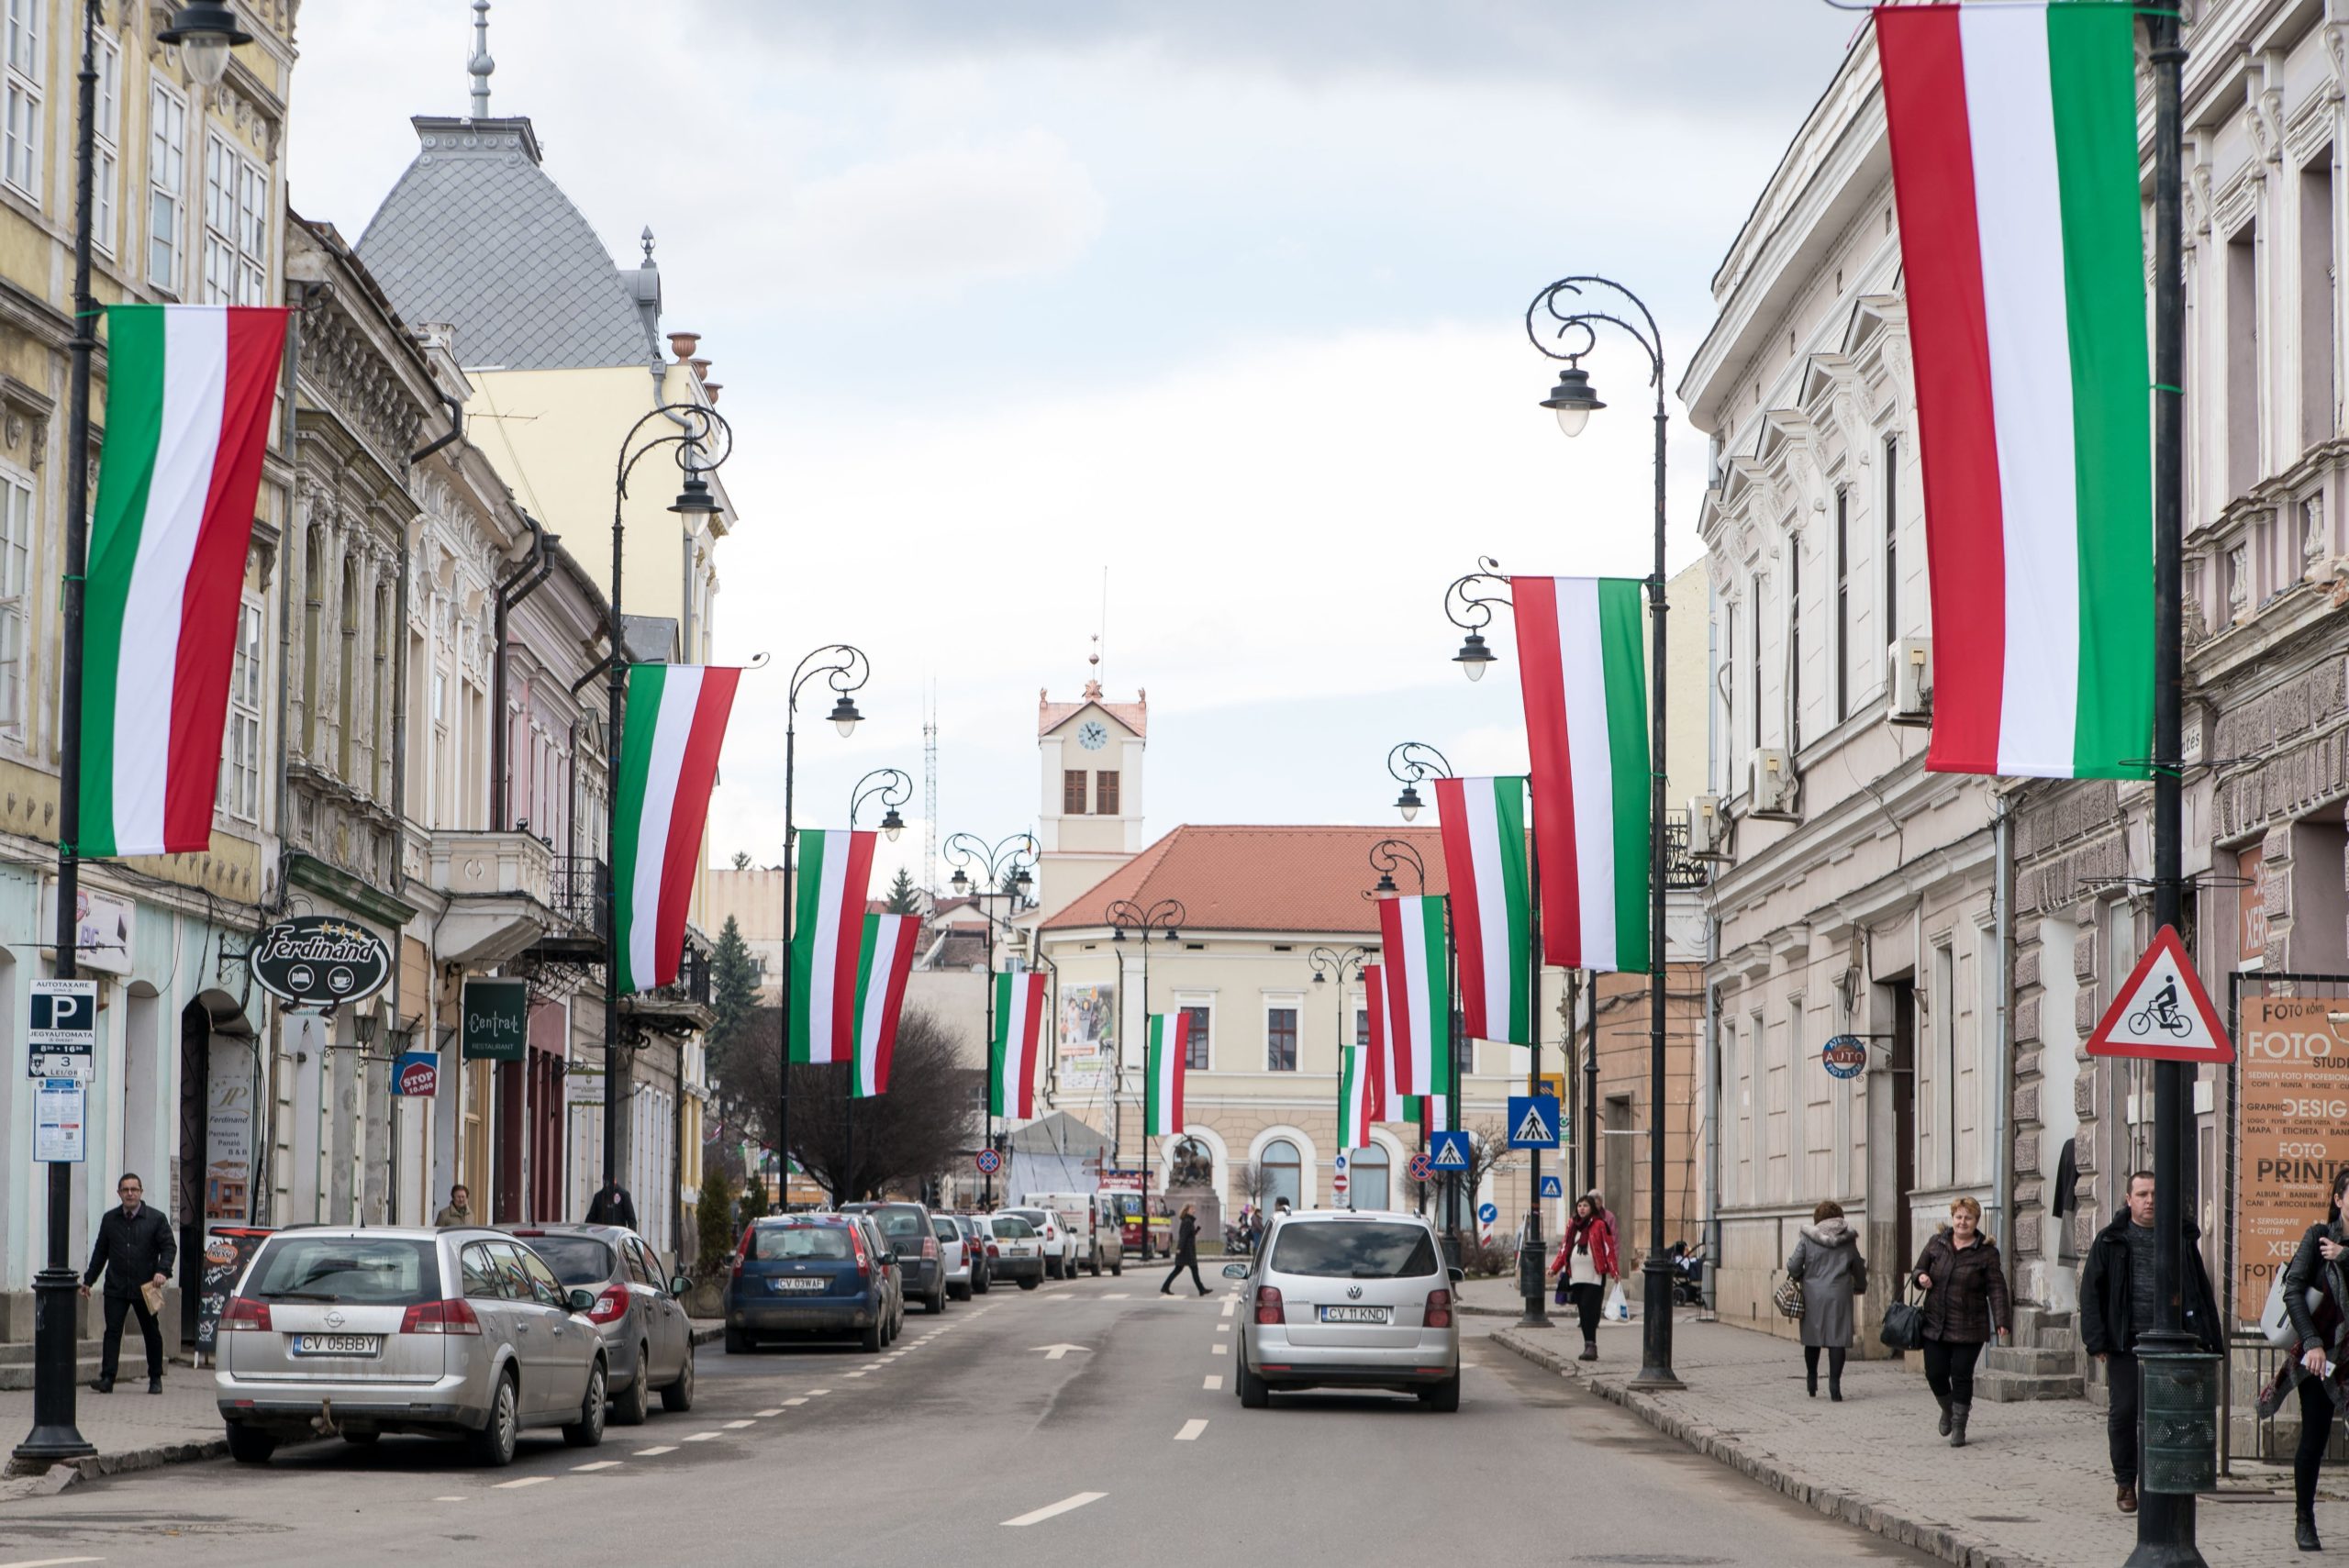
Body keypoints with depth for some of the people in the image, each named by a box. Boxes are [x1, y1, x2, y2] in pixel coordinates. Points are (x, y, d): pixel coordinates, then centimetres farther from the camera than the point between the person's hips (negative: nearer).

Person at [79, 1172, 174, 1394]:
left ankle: (155, 1379, 19)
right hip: (116, 1288, 1)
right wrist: (88, 1279, 16)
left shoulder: (156, 1219, 0)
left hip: (145, 1287, -1)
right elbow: (100, 1251, 16)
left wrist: (162, 1271, -19)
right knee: (112, 1331, -8)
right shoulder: (110, 1219, 9)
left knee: (151, 1333, 8)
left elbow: (169, 1247, -3)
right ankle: (107, 1378, -11)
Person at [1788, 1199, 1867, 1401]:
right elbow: (1858, 1267, 13)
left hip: (1813, 1293, 0)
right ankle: (1834, 1383, -9)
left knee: (1812, 1338, 14)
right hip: (1839, 1294, 0)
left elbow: (1794, 1266, -5)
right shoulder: (1848, 1240, 2)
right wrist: (1860, 1286, 32)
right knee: (1837, 1339, 0)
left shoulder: (1807, 1238, -3)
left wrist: (1798, 1278, 18)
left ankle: (1811, 1380, 22)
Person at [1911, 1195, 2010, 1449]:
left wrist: (2001, 1321, -15)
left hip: (1968, 1329, -3)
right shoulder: (1936, 1243, 6)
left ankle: (1959, 1426, 10)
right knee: (1935, 1373, 2)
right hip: (1936, 1324, 3)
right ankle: (1947, 1410, 32)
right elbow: (1919, 1269, 16)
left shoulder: (1986, 1252, -4)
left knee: (1961, 1376, -3)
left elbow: (1996, 1289, -6)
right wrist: (1921, 1277, -9)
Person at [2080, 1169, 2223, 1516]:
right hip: (2126, 1343, -1)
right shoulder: (2111, 1241, 6)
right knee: (2124, 1411, 0)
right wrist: (2097, 1341, -5)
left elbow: (2201, 1291, 12)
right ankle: (2125, 1482, 13)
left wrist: (2207, 1339, 5)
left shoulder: (2180, 1240, 11)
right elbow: (2091, 1291, 3)